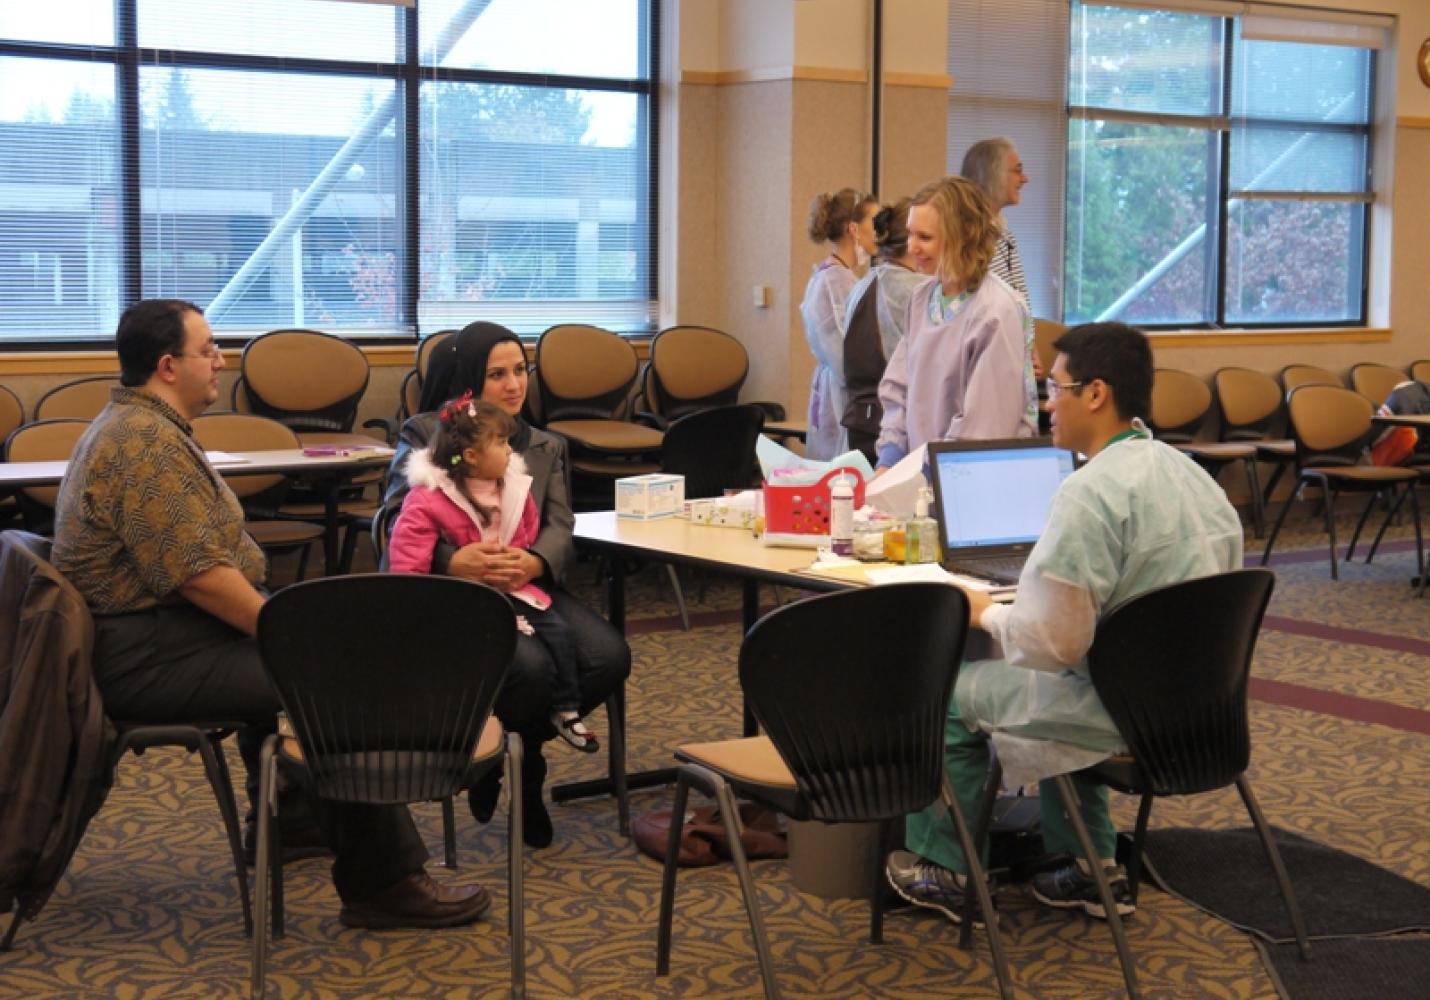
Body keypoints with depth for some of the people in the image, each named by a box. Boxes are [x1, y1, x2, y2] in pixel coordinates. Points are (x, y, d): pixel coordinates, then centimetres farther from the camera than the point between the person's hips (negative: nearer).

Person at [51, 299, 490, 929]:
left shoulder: (140, 426, 15)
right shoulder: (148, 442, -20)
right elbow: (199, 575, -25)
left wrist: (277, 624, 12)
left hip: (158, 627, 12)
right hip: (148, 656, -12)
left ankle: (281, 820, 37)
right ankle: (381, 884, -14)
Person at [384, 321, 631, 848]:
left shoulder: (546, 447, 21)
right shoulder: (423, 434, 7)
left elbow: (559, 527, 6)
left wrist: (533, 562, -20)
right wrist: (453, 562, -27)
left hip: (529, 586, 5)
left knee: (609, 656, -22)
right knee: (532, 667, -34)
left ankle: (519, 752, 4)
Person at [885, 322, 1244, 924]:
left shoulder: (1090, 493, -23)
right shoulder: (1191, 474, 6)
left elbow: (1052, 643, -24)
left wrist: (987, 613, -4)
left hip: (1123, 716, -8)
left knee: (957, 692, 11)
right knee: (1056, 688, 34)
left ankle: (943, 871, 27)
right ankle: (1095, 869, 32)